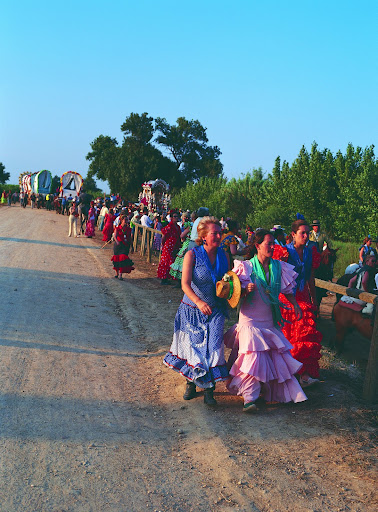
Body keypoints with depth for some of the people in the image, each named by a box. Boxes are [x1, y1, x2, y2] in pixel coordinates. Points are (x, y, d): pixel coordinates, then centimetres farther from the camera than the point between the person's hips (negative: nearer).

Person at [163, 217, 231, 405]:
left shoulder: (223, 255, -1)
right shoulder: (192, 255, -14)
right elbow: (185, 284, -23)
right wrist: (198, 302, -39)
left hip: (214, 311, 2)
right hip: (192, 310, -2)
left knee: (212, 347, -5)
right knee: (191, 346, 11)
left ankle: (209, 390, 6)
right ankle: (190, 383, 33)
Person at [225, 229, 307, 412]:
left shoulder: (278, 267, 5)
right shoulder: (247, 267, -7)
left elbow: (287, 289, 17)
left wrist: (295, 305, 7)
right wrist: (246, 290, -27)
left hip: (269, 320, 5)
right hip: (250, 319, -4)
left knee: (277, 355, 7)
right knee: (253, 355, -15)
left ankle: (287, 392, 25)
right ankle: (249, 398, -14)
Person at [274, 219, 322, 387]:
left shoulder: (310, 253, 9)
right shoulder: (285, 252, -6)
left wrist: (314, 300, 19)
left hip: (303, 297, 4)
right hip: (286, 296, -4)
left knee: (306, 332, -7)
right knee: (286, 333, 4)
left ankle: (305, 373, -6)